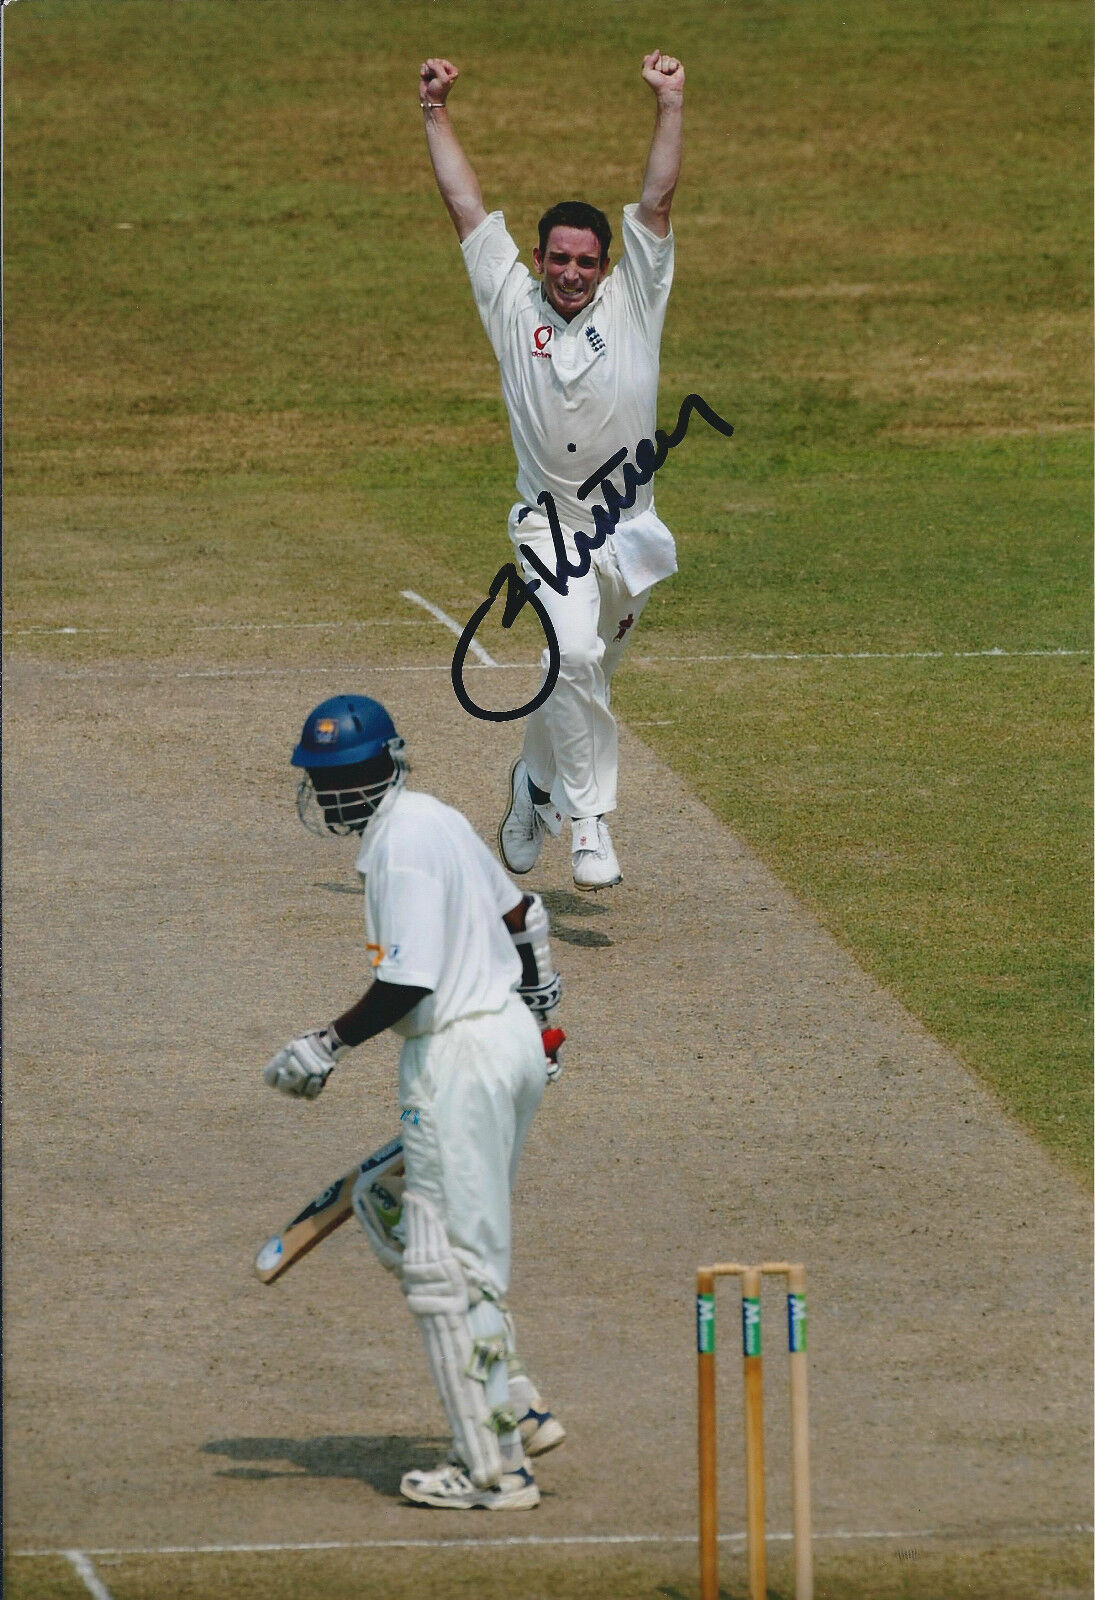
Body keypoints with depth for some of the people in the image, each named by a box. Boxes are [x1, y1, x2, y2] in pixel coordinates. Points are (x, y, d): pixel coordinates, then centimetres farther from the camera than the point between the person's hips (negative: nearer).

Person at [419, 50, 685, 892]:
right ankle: (590, 822, -19)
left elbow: (656, 202, -4)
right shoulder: (513, 304, 1)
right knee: (573, 657, -23)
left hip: (628, 531, 2)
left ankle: (537, 781, 39)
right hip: (550, 529, -2)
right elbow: (468, 206, 4)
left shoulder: (634, 301, 2)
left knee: (583, 679, 13)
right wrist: (436, 115, 5)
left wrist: (670, 108, -11)